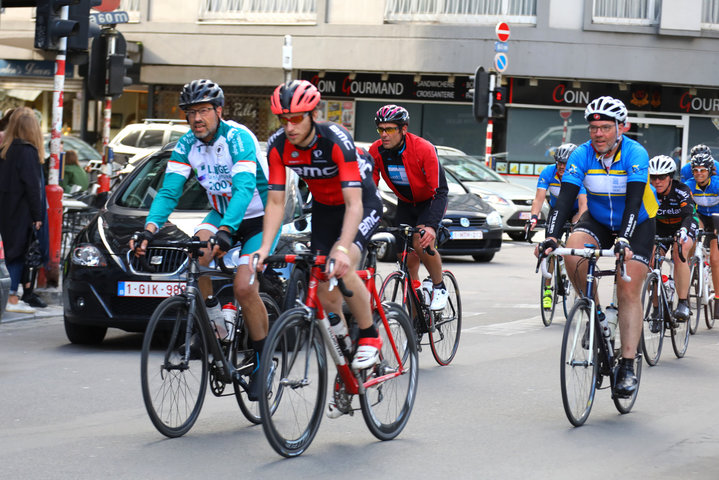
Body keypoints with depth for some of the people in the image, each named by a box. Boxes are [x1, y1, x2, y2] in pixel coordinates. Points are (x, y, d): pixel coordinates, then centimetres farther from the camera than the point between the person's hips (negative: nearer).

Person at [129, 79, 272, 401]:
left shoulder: (238, 138, -26)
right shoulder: (187, 145, -8)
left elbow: (244, 188, -38)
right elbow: (169, 191, -14)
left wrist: (225, 232, -54)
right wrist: (149, 229, -32)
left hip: (259, 217, -5)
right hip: (222, 213, 5)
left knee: (244, 287, -20)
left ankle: (263, 362, -2)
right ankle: (213, 324, -11)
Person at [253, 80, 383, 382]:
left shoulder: (336, 140, -33)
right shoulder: (278, 146, -19)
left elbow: (354, 203, -38)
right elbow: (276, 201, -14)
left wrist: (343, 249, -51)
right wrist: (265, 247, -28)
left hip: (362, 205, -5)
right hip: (323, 208, 5)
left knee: (342, 269, -32)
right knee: (326, 296, 0)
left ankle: (369, 338, -10)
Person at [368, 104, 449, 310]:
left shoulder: (424, 149, -30)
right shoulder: (376, 151, -16)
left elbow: (440, 191, -32)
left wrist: (431, 226, -45)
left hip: (430, 202, -5)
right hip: (405, 204, 5)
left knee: (422, 244, -29)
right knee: (408, 258, -2)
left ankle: (440, 288, -3)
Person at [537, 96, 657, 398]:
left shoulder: (636, 155, -24)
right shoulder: (581, 155, -15)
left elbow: (633, 202, -33)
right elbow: (565, 199, -23)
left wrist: (623, 240, -48)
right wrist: (551, 237, -38)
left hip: (637, 225, -3)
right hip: (598, 222, 3)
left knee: (629, 292, -14)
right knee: (573, 250, -28)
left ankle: (627, 367, -11)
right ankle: (595, 315, -7)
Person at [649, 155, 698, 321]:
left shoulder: (682, 191, -31)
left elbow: (689, 215, -45)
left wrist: (683, 231, -67)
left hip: (685, 225, -4)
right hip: (661, 226, 4)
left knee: (679, 254, -33)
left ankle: (683, 304, -29)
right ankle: (657, 308, 2)